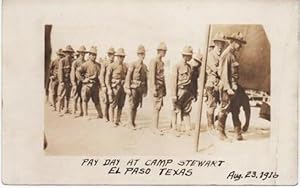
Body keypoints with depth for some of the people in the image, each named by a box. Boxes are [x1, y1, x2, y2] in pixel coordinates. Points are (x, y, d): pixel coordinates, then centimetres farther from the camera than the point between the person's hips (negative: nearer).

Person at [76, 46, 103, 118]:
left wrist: (99, 83, 9)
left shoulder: (98, 65, 10)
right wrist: (83, 80, -17)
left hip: (95, 85, 5)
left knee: (96, 101, 11)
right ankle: (85, 115, 6)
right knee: (85, 101, 2)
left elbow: (98, 74, 21)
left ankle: (100, 115, 18)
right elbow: (78, 71, -17)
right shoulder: (86, 64, -8)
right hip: (87, 85, -5)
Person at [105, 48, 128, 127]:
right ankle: (112, 122, 3)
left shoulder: (125, 66, 12)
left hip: (123, 87, 5)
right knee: (113, 105, -1)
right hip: (114, 87, -5)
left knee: (120, 105, 8)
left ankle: (117, 120, 16)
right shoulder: (111, 66, -5)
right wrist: (109, 89, -15)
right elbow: (107, 78, -8)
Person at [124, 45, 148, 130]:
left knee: (136, 105, 8)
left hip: (140, 88, 6)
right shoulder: (133, 65, -8)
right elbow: (128, 77, -11)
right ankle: (130, 122, 3)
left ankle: (133, 122, 16)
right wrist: (128, 89, -16)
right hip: (133, 88, -5)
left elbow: (145, 79, 16)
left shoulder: (145, 66, 11)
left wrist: (145, 90, 13)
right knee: (132, 105, -5)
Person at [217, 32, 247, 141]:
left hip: (233, 86, 9)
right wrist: (228, 88, -21)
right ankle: (221, 133, 7)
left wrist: (236, 86, 17)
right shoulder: (226, 55, -12)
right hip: (227, 86, -9)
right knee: (224, 109, -2)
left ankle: (238, 133, 12)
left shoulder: (233, 55, 17)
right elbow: (224, 73, -17)